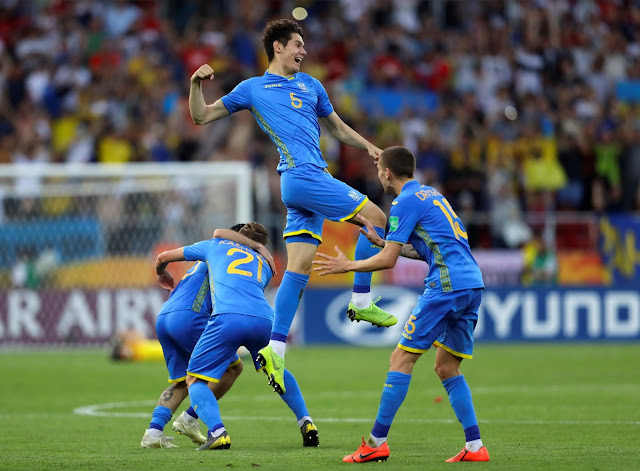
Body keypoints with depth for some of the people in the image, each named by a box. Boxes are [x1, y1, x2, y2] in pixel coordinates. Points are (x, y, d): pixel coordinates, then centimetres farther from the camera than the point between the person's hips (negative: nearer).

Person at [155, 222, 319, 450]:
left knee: (195, 380, 7)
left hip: (228, 318, -3)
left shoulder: (216, 245, 31)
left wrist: (162, 275, 59)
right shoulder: (264, 264, 35)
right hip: (264, 318, 3)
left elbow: (163, 257, 37)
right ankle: (306, 423, 23)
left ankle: (217, 431, -19)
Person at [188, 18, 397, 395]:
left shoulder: (311, 85, 24)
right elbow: (202, 116, 12)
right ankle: (361, 301, 1)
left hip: (313, 177, 6)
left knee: (299, 267, 0)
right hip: (302, 176, -6)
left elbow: (337, 126, 33)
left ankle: (275, 350, -2)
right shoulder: (253, 88, 9)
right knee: (375, 217, -8)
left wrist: (367, 145, 16)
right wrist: (197, 84, -7)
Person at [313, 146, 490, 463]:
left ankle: (377, 442, -7)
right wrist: (380, 241, 35)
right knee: (447, 368, 13)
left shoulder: (406, 203, -4)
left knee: (402, 358, -5)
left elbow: (388, 260, -6)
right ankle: (475, 447, 6)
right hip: (472, 284, 9)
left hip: (447, 285, -9)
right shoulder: (432, 195, 23)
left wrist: (347, 266, 8)